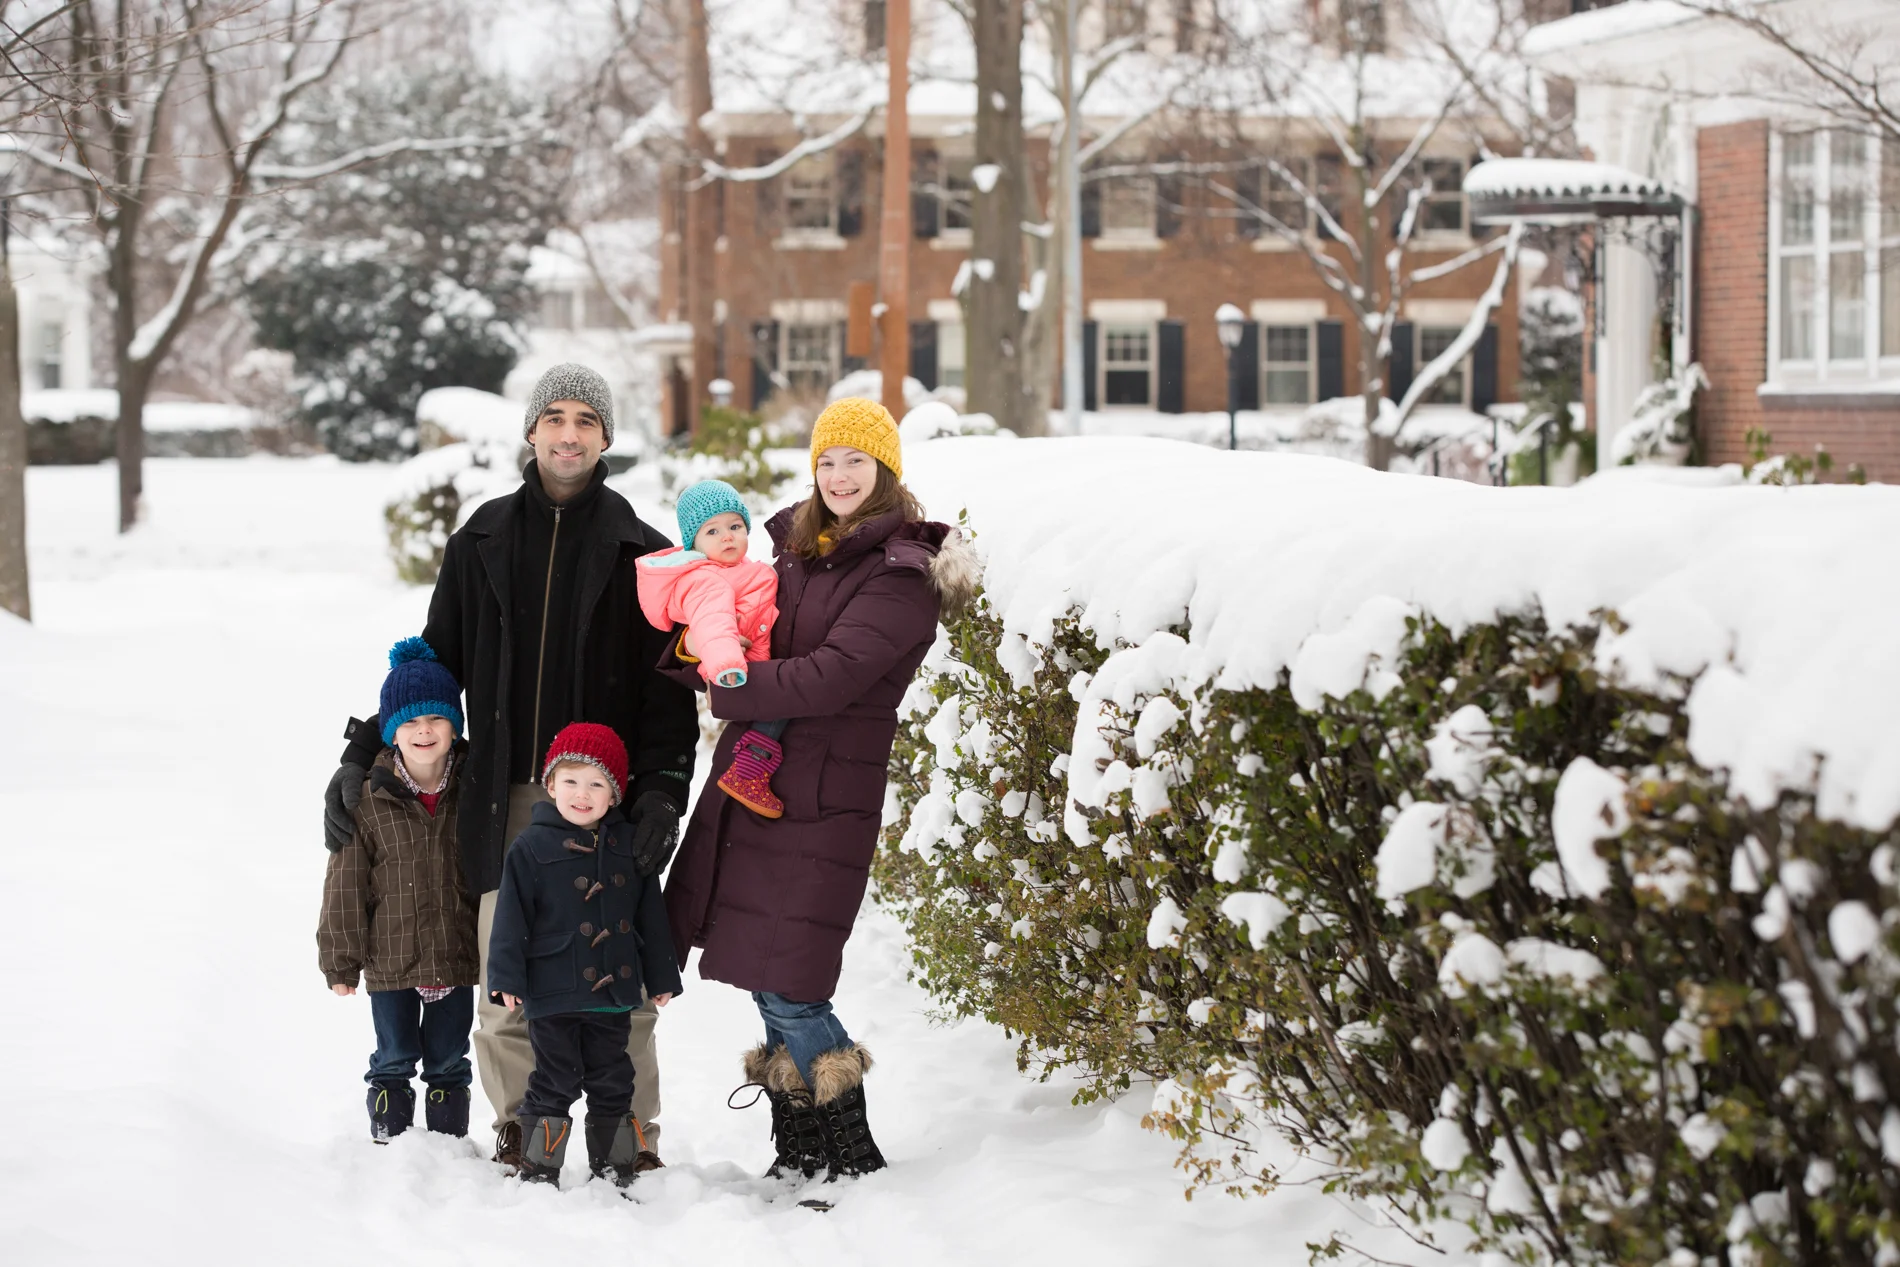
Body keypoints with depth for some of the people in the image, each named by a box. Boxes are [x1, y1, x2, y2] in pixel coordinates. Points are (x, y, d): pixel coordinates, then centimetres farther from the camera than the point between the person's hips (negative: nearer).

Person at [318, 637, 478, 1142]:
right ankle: (388, 1140, 21)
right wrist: (341, 960, -4)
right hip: (391, 962, -1)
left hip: (458, 958, 1)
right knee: (394, 1062, 10)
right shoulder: (370, 799, -8)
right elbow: (346, 884, -4)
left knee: (448, 1063, 12)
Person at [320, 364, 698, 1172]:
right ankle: (518, 1131, 14)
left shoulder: (641, 554, 6)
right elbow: (432, 662, 17)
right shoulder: (483, 542, 12)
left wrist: (663, 790, -11)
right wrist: (361, 754, 8)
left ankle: (634, 1135, 9)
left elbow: (671, 687, 2)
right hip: (506, 802, 2)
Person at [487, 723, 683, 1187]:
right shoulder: (531, 847, -6)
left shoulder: (629, 846, 6)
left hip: (613, 992, 4)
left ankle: (616, 1168, 23)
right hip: (553, 991, -4)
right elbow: (512, 918, -6)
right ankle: (539, 1172, 10)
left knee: (613, 1084, 12)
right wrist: (506, 977, -10)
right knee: (554, 1083, 1)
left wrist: (662, 977, 14)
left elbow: (651, 916, 12)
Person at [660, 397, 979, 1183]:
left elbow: (830, 678, -20)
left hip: (824, 801, -7)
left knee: (789, 992, -9)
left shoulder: (903, 574, -10)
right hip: (750, 780, 8)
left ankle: (853, 1159, 4)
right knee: (763, 979, 10)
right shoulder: (800, 549, 14)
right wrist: (696, 644, -9)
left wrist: (719, 682, -16)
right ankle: (800, 1150, 22)